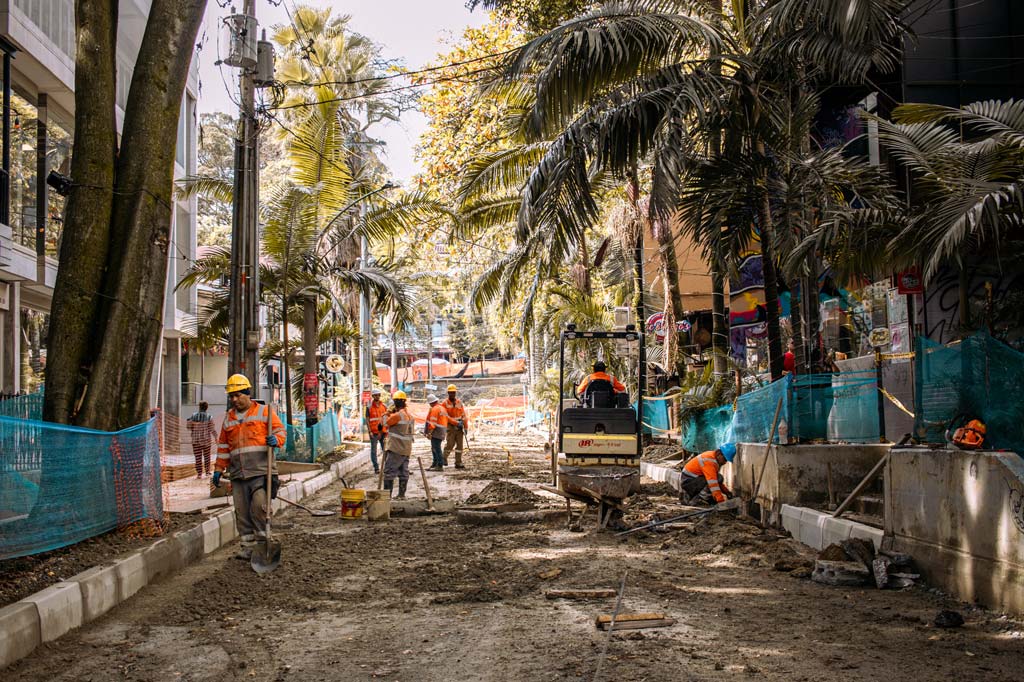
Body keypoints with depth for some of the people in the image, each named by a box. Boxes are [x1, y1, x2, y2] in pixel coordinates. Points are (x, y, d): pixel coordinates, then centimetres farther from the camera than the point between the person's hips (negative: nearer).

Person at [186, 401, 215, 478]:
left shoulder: (193, 416, -3)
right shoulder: (209, 417, -7)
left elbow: (188, 426, 1)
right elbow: (212, 429, -6)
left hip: (195, 440, 0)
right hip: (206, 440, 0)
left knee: (198, 457, 3)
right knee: (206, 456, 17)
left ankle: (199, 473, 0)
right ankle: (207, 470, 25)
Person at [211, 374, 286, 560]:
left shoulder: (264, 412, 5)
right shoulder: (228, 418, 20)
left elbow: (280, 430, 3)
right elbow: (223, 446, 24)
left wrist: (276, 439, -20)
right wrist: (219, 469, 19)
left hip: (261, 470, -5)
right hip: (238, 474, 5)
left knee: (259, 506, -16)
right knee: (242, 511, 3)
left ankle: (262, 542, -2)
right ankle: (248, 546, 9)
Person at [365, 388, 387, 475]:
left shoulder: (384, 406, 9)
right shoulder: (369, 407, -1)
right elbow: (367, 420, -3)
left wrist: (387, 430, 6)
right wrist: (370, 431, -11)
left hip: (383, 431, 3)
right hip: (374, 432, -3)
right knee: (374, 450, 1)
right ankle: (376, 468, 6)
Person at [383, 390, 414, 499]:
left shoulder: (398, 415, -17)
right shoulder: (409, 415, 11)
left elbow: (386, 423, -5)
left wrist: (389, 414, 9)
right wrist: (392, 414, 12)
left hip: (396, 449, -8)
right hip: (406, 449, 8)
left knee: (389, 472, -4)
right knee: (403, 472, 9)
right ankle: (401, 494, 11)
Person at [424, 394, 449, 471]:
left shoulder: (435, 409, -12)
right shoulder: (443, 408, 19)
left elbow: (433, 422, -18)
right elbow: (445, 420, 21)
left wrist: (429, 432, -18)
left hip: (436, 432, -10)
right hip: (442, 432, 10)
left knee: (436, 449, -8)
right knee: (435, 449, 18)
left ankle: (440, 466, -9)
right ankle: (434, 464, 24)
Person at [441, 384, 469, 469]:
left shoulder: (459, 402, 8)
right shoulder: (445, 404, -4)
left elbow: (464, 415, 10)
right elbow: (446, 417, -11)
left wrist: (466, 427, 6)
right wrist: (456, 423, -18)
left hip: (459, 427, 4)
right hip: (451, 427, -4)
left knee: (460, 445, 2)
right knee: (450, 444, -10)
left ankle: (458, 463, 8)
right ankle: (444, 458, 14)